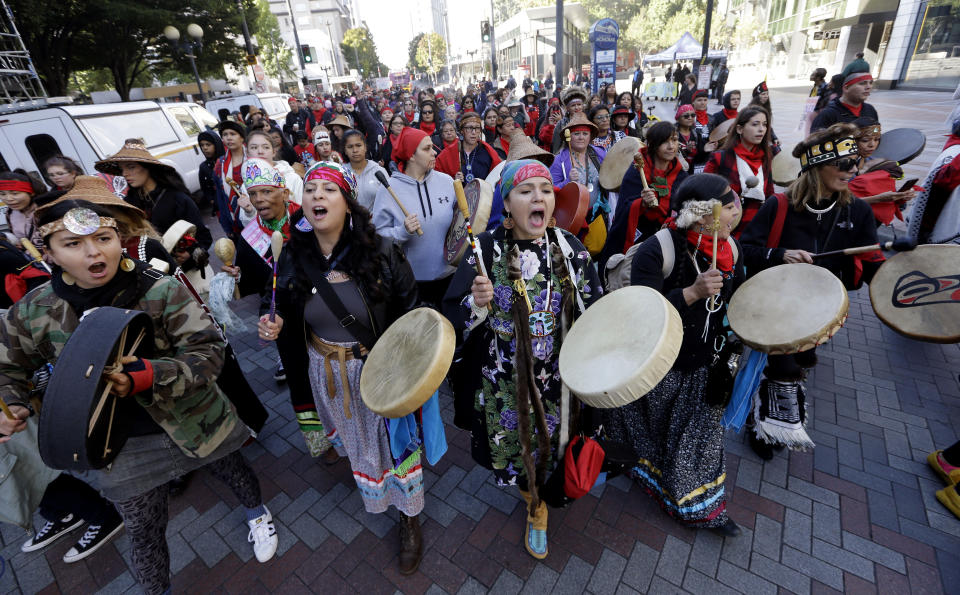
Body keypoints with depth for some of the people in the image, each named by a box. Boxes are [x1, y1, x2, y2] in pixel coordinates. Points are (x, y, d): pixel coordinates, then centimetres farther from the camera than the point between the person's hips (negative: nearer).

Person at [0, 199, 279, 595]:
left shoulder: (164, 292, -21)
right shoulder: (32, 312, -8)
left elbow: (208, 351, -23)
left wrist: (150, 376, -37)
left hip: (196, 422, -1)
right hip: (120, 443, 2)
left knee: (233, 471, 26)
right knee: (144, 532, 17)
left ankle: (256, 513, 59)